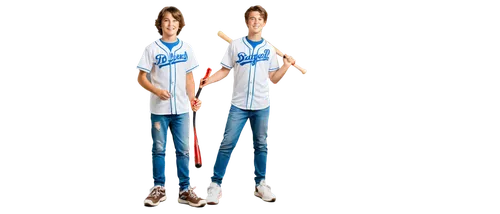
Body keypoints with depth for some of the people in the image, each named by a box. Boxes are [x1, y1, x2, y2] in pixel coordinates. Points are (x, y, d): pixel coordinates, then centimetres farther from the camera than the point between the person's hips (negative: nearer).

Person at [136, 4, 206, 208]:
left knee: (183, 150, 5)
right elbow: (141, 77, -2)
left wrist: (192, 98, -4)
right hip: (158, 108, -1)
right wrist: (157, 91, -18)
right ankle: (159, 188, 20)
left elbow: (190, 77, 9)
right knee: (159, 149, 8)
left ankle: (185, 189, 13)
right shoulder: (152, 48, -2)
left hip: (182, 108, 2)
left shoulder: (186, 48, 5)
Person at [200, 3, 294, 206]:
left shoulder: (269, 49, 5)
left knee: (260, 145, 10)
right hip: (238, 105, -2)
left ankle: (260, 184, 23)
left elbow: (273, 79, 6)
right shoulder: (235, 45, 0)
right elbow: (224, 71, 1)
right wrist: (209, 80, -15)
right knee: (227, 144, -5)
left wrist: (286, 67, -9)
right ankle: (215, 184, 3)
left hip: (262, 106, 2)